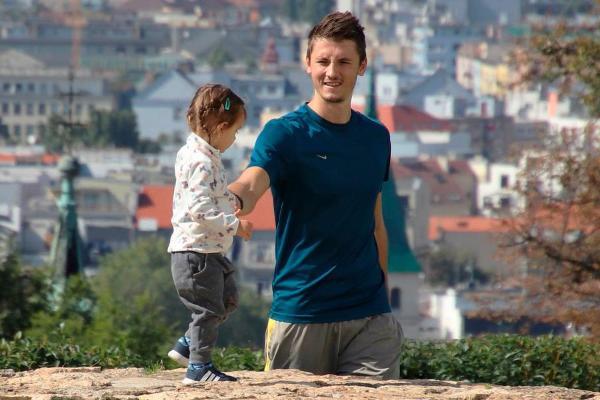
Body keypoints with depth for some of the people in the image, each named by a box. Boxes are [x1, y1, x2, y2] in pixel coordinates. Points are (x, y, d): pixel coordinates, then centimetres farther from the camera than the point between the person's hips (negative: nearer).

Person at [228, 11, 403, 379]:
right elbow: (250, 186, -24)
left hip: (369, 316, 4)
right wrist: (229, 202, -47)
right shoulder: (285, 133, -5)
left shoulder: (376, 137, 11)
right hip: (299, 312, -4)